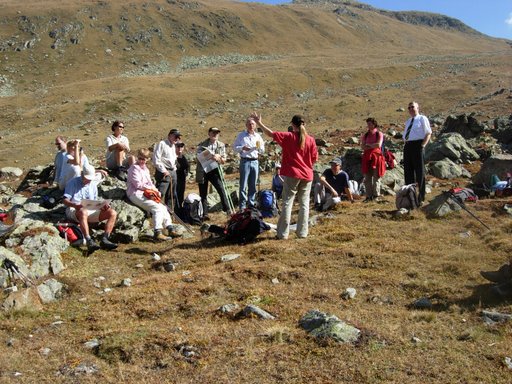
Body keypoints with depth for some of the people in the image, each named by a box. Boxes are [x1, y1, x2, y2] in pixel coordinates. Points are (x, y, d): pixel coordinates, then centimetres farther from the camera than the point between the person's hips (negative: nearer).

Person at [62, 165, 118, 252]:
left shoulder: (93, 184, 17)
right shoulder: (73, 182, 2)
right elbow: (65, 200, -6)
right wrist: (75, 205, -25)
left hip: (90, 211, 5)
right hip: (74, 211, -5)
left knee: (113, 213, -14)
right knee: (83, 212, -41)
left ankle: (105, 239, -26)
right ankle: (89, 241, -50)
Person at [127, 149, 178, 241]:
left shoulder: (145, 169, 19)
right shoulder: (134, 168, -10)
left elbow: (149, 182, 20)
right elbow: (138, 184, -16)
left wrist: (155, 190, 0)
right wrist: (152, 188, -9)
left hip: (145, 193, 10)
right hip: (136, 194, -10)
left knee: (163, 208, 5)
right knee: (157, 208, -21)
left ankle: (170, 229, 8)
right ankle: (157, 233, -24)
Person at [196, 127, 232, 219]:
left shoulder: (221, 145, 7)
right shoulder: (202, 145, 1)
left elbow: (223, 161, 7)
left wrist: (218, 158, -14)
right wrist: (212, 157, -20)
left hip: (214, 171, 1)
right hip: (202, 171, -1)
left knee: (221, 189, -15)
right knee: (203, 194, 4)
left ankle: (227, 210, -7)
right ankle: (204, 214, 12)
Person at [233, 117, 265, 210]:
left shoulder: (258, 136, 14)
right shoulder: (241, 135, 4)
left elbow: (262, 150, 17)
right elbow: (235, 147, 2)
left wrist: (259, 147, -6)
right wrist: (242, 148, -16)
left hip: (255, 161, 4)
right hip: (245, 161, -4)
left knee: (253, 185, 8)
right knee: (243, 185, -5)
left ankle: (251, 203, 17)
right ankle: (242, 205, -2)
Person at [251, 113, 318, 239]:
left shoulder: (288, 137, -7)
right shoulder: (310, 139, -1)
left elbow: (271, 133, -5)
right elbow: (315, 158, 3)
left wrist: (259, 122, 4)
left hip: (292, 174, -2)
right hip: (307, 175, 2)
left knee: (287, 202, 2)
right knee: (304, 204, 9)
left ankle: (283, 233, 1)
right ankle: (302, 232, 12)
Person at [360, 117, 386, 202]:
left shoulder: (379, 134, 2)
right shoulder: (365, 135, 13)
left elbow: (378, 145, -11)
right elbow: (362, 146, 1)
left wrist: (368, 145, -2)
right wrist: (373, 146, -9)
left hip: (376, 156, -4)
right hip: (367, 157, 4)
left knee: (376, 177, -2)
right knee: (367, 178, 2)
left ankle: (376, 195, 4)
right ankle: (369, 196, 5)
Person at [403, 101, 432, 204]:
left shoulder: (422, 119, 3)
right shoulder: (408, 121, 22)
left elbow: (428, 133, -1)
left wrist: (423, 145, -12)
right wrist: (406, 144, 9)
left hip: (417, 145, -6)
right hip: (407, 146, 7)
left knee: (420, 172, -3)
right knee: (408, 172, 7)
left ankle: (420, 198, 1)